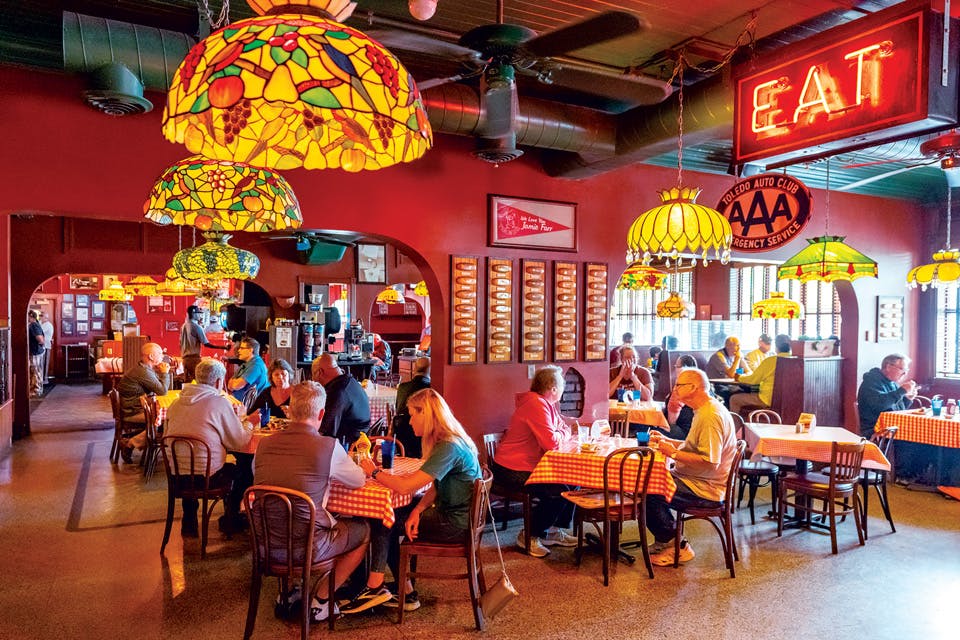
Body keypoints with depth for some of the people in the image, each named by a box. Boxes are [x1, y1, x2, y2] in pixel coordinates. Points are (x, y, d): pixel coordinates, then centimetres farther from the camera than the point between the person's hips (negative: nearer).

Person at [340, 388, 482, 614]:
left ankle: (375, 587, 10)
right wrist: (418, 510, -10)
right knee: (387, 518, 6)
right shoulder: (448, 441, 7)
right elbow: (435, 487, 8)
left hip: (455, 523, -9)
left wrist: (375, 472, -12)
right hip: (450, 513, 9)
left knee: (383, 521, -5)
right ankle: (405, 593, 12)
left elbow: (405, 486, -29)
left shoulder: (449, 447, -25)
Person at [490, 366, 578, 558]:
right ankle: (530, 536, -4)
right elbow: (551, 442, -27)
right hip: (512, 471, -11)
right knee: (558, 491, -22)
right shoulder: (536, 405, -22)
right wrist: (566, 431, -7)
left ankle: (554, 530, 18)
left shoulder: (545, 403, 12)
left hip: (530, 466, 11)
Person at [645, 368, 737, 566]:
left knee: (648, 494, -19)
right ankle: (665, 541, 18)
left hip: (706, 487, -11)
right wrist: (667, 441, 11)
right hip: (695, 478, 11)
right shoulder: (704, 410, 13)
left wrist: (673, 453, -21)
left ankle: (677, 547, 0)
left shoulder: (711, 416, -22)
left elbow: (710, 461, -28)